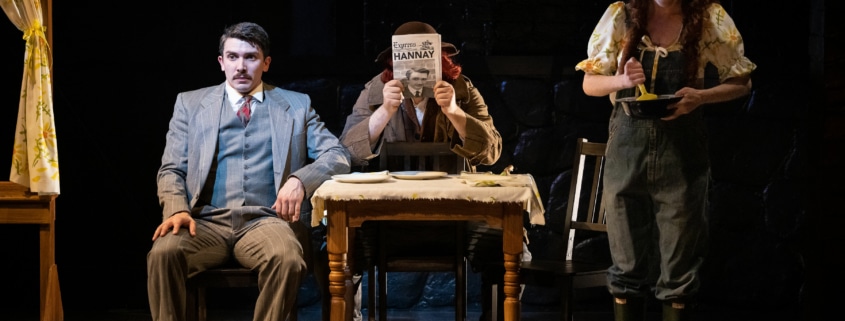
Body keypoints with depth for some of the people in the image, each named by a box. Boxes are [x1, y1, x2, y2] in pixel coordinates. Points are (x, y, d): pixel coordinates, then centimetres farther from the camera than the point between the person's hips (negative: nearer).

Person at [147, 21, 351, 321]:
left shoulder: (296, 105, 16)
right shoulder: (190, 103, 16)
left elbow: (338, 156, 9)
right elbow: (171, 169, 12)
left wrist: (300, 180, -12)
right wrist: (177, 210, -11)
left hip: (267, 220, 0)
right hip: (207, 220, 1)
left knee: (287, 259, -36)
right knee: (163, 253, -33)